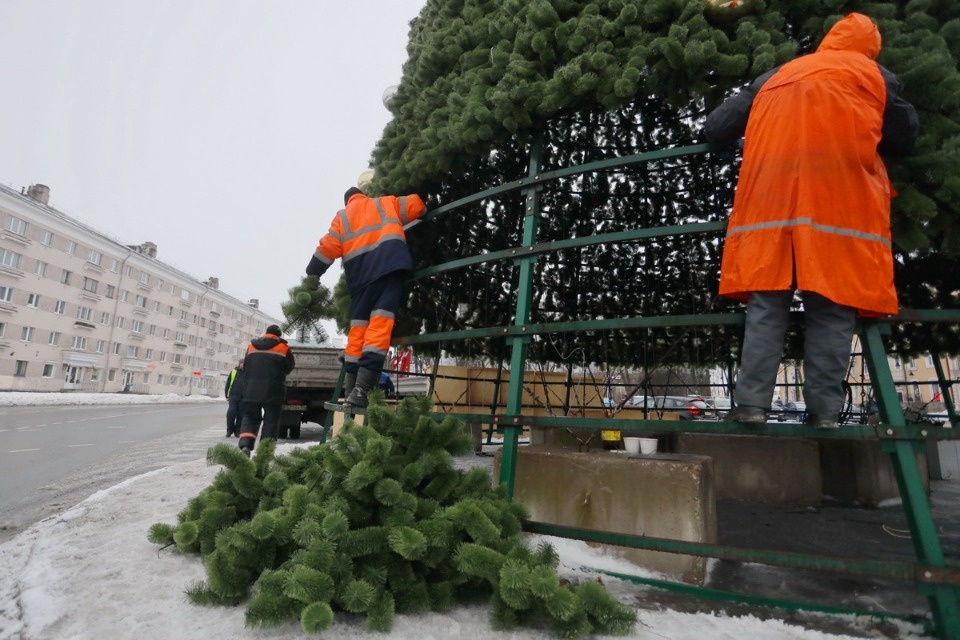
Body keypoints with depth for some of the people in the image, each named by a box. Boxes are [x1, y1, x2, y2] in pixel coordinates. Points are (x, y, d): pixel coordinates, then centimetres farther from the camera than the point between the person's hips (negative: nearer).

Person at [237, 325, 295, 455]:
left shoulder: (252, 346, 9)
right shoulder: (283, 347, -3)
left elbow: (245, 367, 15)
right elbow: (289, 367, 7)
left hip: (251, 390, 3)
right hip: (273, 391, -3)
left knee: (250, 417, 14)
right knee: (271, 420, 5)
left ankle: (245, 445, -6)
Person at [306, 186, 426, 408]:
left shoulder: (342, 216, 26)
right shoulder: (385, 203, 26)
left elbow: (329, 247, 13)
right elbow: (417, 205, 20)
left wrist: (312, 274, 17)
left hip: (359, 270, 3)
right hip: (388, 262, -2)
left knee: (358, 326, 8)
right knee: (380, 322, -14)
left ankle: (350, 390, 5)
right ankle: (361, 390, -27)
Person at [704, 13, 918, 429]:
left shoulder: (774, 77, 29)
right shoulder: (877, 77, 24)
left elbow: (717, 128, 21)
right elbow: (904, 137, 27)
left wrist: (743, 141, 41)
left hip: (771, 192, 1)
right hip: (840, 195, -1)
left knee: (766, 299, -4)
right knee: (831, 305, -3)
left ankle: (752, 404, -12)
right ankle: (824, 411, -8)